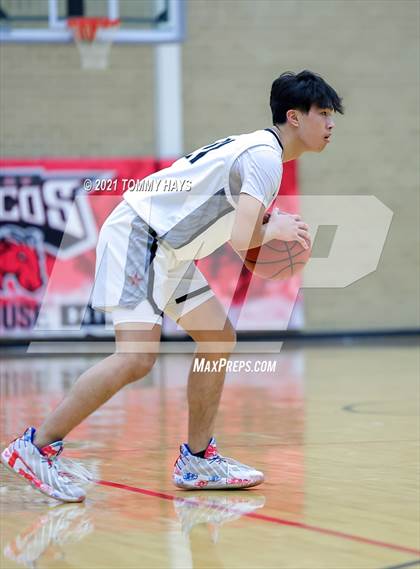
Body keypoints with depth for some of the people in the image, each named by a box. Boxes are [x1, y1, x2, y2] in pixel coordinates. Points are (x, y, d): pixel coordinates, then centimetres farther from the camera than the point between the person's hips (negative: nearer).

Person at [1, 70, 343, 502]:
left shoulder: (257, 149, 16)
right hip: (136, 235, -11)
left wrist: (273, 227, 4)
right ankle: (36, 448, -12)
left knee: (219, 338, 9)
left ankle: (197, 460, 15)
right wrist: (274, 228, -6)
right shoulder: (265, 156, -16)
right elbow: (242, 238, -26)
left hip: (168, 250, 11)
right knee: (137, 357, -19)